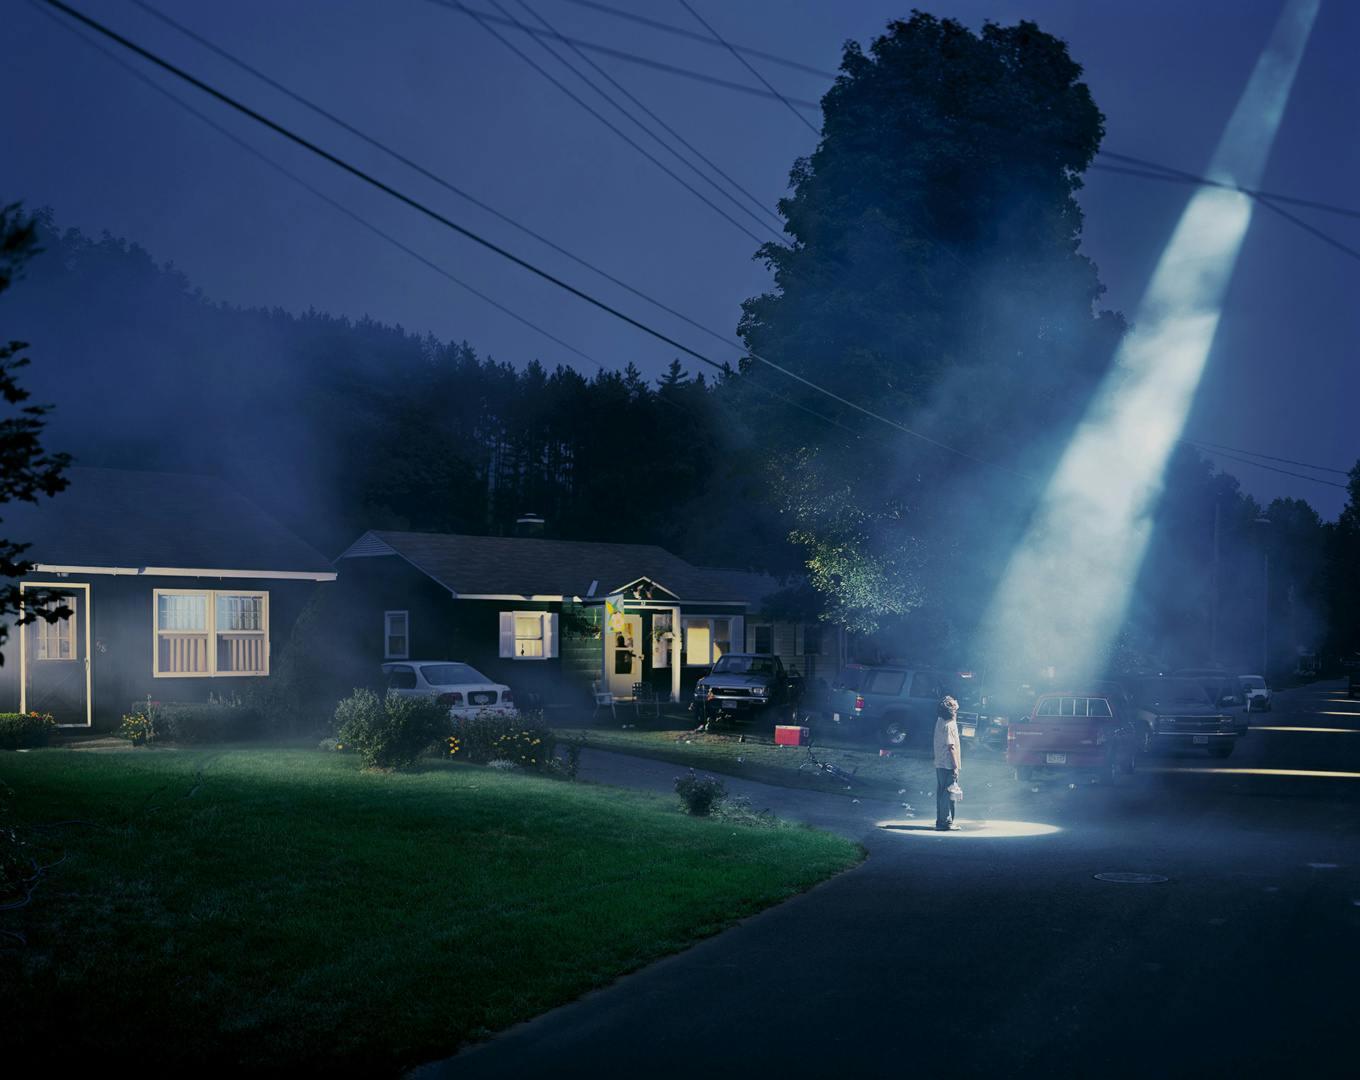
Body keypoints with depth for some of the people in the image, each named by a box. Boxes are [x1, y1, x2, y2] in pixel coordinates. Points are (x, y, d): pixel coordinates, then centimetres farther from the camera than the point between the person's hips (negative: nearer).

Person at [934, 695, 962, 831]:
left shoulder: (940, 722, 11)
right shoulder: (949, 724, -16)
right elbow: (951, 747, -18)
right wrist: (956, 766, -17)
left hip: (939, 764, 9)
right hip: (948, 764, -9)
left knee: (941, 793, 13)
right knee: (948, 794, -4)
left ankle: (940, 821, 18)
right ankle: (947, 822, -1)